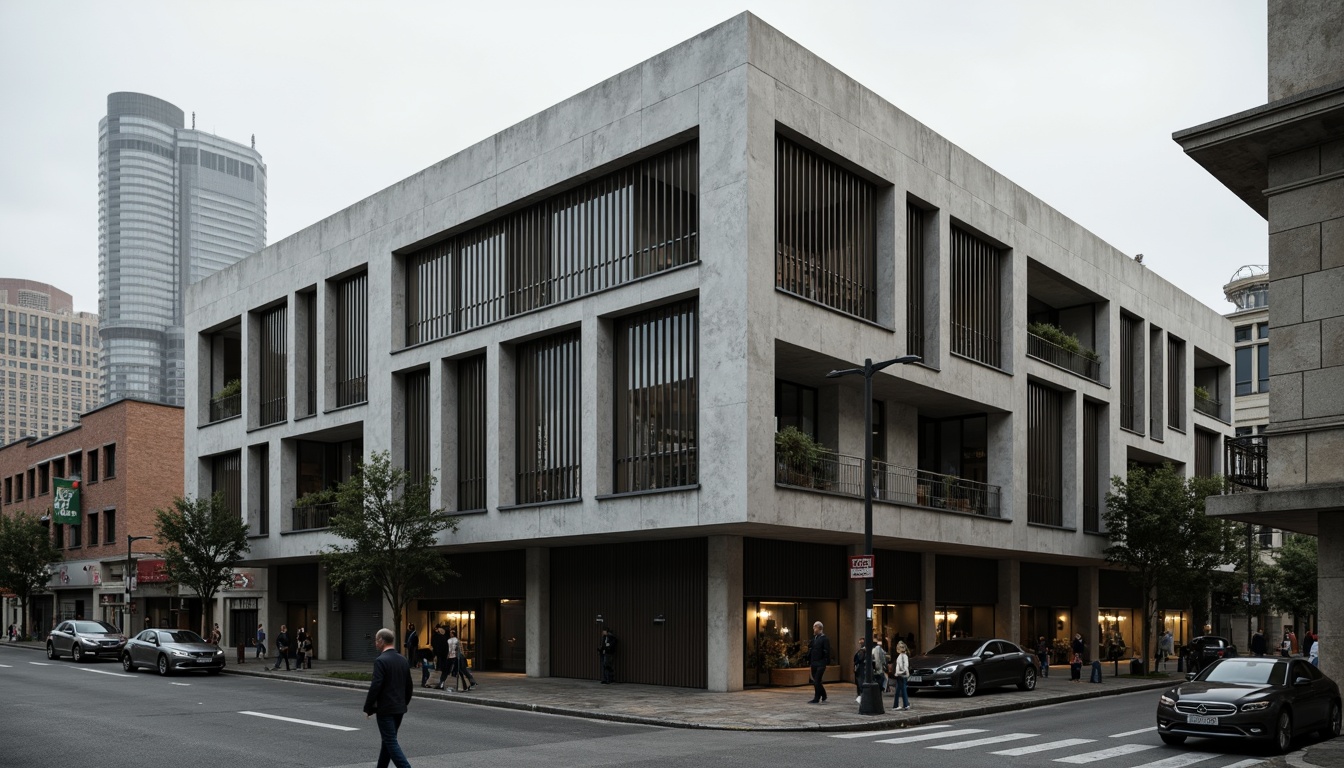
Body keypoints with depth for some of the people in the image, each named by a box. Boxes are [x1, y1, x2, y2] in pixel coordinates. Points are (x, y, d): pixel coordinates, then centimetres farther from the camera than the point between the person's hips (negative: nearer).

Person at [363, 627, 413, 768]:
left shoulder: (380, 661, -16)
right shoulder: (403, 660, 7)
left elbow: (375, 687, -19)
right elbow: (408, 685, 13)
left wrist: (368, 708, -9)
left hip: (385, 709, -8)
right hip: (399, 708, 8)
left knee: (391, 742, -4)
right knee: (388, 740, 19)